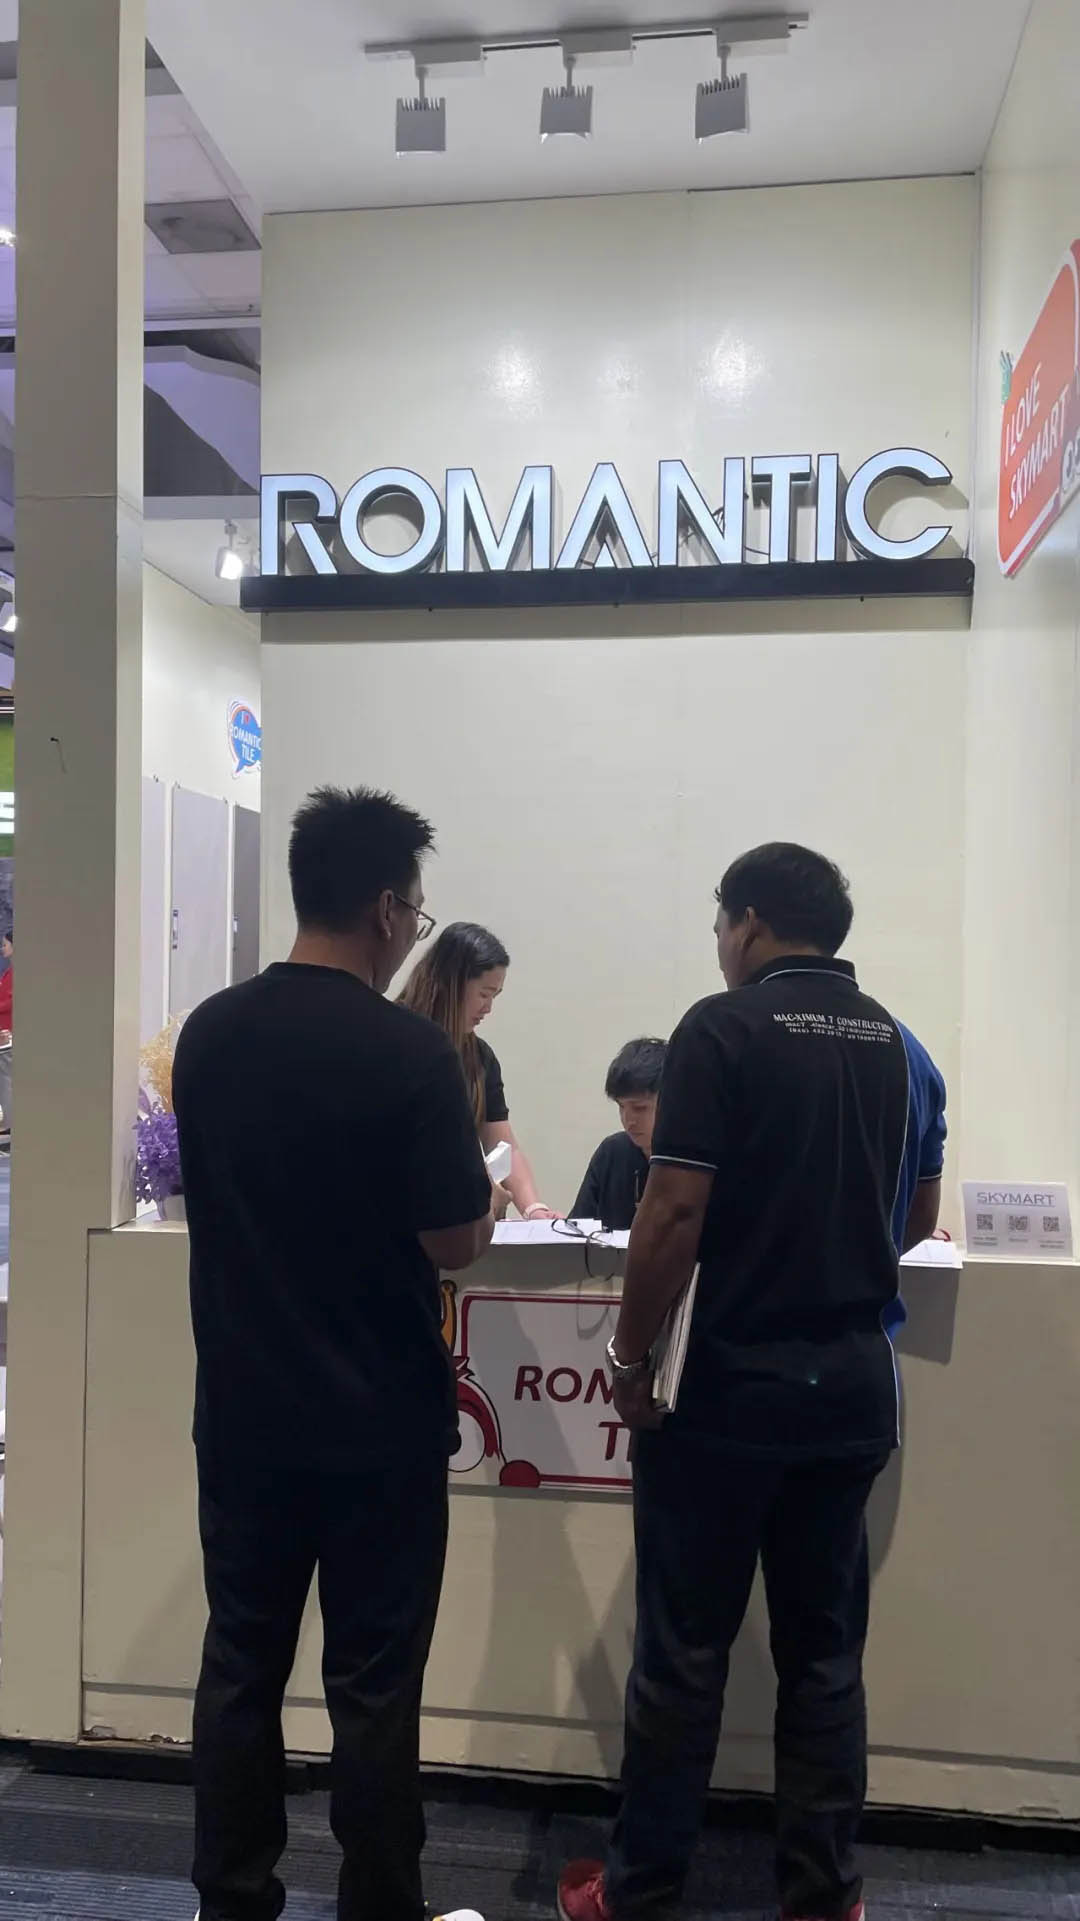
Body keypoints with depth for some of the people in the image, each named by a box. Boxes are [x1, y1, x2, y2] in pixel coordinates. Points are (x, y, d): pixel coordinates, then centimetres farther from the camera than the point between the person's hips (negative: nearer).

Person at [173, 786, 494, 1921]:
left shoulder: (207, 1033, -1)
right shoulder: (410, 1050, -18)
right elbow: (455, 1244, -15)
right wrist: (479, 1188, 4)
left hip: (242, 1411, 5)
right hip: (377, 1419, -5)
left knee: (240, 1662, 16)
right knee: (372, 1681, 9)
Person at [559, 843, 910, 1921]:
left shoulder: (726, 1027, -12)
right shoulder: (887, 1040, 8)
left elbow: (677, 1211, -18)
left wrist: (630, 1357, -8)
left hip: (735, 1376, -5)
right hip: (856, 1376, 6)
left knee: (685, 1648, 7)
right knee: (824, 1647, 15)